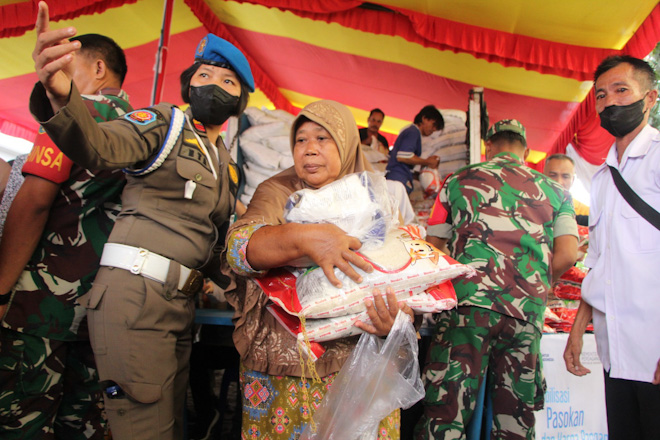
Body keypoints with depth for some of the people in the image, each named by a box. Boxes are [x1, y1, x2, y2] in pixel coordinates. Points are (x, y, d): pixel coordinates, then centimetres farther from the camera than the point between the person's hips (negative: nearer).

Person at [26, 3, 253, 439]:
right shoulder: (164, 122, 1)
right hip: (136, 293, -7)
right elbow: (98, 145, -20)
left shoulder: (227, 164, 20)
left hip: (180, 303, 7)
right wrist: (59, 95, -38)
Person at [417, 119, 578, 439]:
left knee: (445, 413, 0)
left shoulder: (458, 181, 13)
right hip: (527, 312, 3)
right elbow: (567, 255, 6)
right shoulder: (554, 191, 17)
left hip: (466, 302, -2)